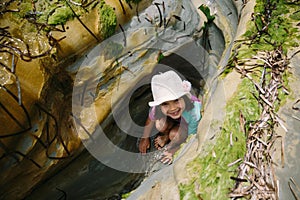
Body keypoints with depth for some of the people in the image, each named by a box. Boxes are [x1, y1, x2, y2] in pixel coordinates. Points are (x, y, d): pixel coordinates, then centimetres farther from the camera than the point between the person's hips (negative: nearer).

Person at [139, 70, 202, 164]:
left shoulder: (194, 112, -43)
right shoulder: (158, 108, -34)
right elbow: (150, 119, -10)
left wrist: (171, 151, -20)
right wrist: (145, 138, 4)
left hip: (190, 124, -2)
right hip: (173, 120, 3)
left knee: (174, 134, -28)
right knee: (160, 126, -25)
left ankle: (169, 136, 8)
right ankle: (166, 135, 9)